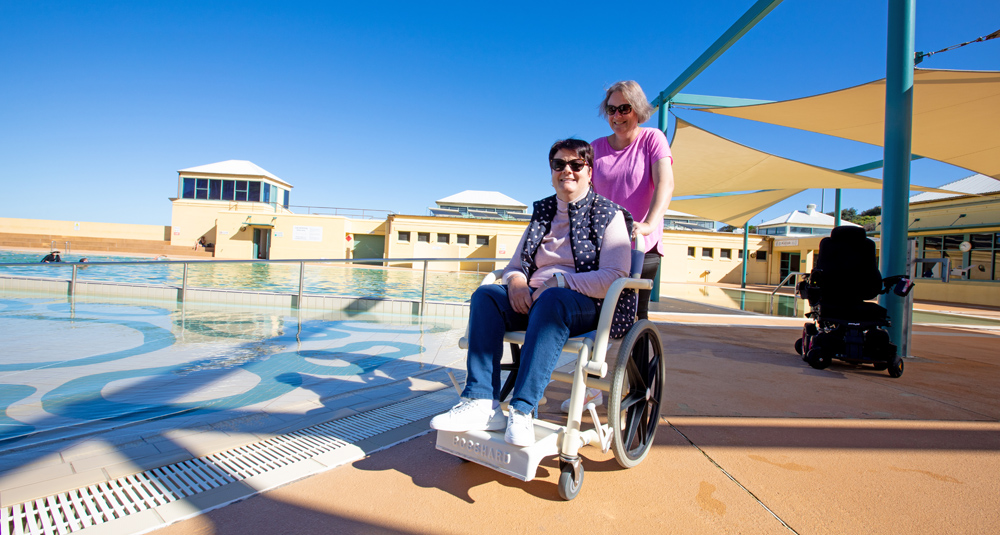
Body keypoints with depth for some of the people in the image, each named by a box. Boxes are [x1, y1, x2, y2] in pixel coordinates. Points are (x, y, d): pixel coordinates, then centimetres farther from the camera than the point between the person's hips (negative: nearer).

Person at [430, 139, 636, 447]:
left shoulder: (610, 215, 3)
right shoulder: (543, 213, 20)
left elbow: (614, 278, -10)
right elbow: (515, 264, 19)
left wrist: (559, 282, -19)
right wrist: (516, 279, -6)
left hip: (588, 305, -5)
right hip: (534, 299, 5)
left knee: (552, 300, -38)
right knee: (486, 294, -21)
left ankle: (522, 411, -37)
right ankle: (482, 403, -29)